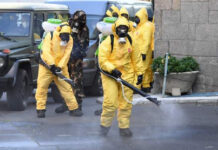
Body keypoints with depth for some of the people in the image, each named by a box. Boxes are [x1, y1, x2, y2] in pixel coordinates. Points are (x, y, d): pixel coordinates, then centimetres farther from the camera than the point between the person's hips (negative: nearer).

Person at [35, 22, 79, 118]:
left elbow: (66, 54, -8)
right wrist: (52, 65, -25)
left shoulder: (69, 39, -4)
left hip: (61, 67, 2)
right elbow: (46, 51, -18)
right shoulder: (50, 36, -12)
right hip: (47, 65, -2)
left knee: (66, 87, -1)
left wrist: (60, 66, -19)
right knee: (42, 87, -4)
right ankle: (40, 109, 5)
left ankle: (73, 108, 5)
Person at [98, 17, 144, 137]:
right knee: (110, 102, -10)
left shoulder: (130, 41, 5)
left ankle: (124, 127, 16)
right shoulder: (108, 42, -10)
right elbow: (102, 60, -13)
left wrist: (139, 73, 11)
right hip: (110, 75, -4)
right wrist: (112, 69, -25)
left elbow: (136, 58, 13)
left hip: (127, 75, 4)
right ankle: (105, 125, 8)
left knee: (126, 103, 6)